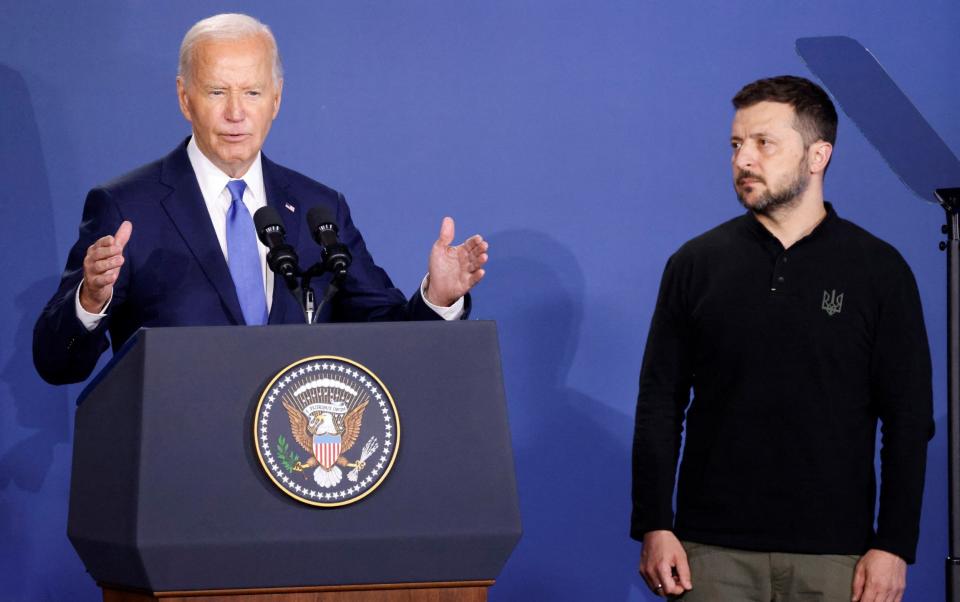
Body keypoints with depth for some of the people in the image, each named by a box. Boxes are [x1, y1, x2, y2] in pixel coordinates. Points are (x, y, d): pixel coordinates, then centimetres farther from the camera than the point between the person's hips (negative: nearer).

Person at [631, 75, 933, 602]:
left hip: (832, 555, -1)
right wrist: (654, 527, -3)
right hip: (712, 551, 1)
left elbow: (908, 420, 1)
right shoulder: (695, 264, 6)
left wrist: (894, 545, -6)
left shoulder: (877, 270, 2)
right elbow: (659, 405, 6)